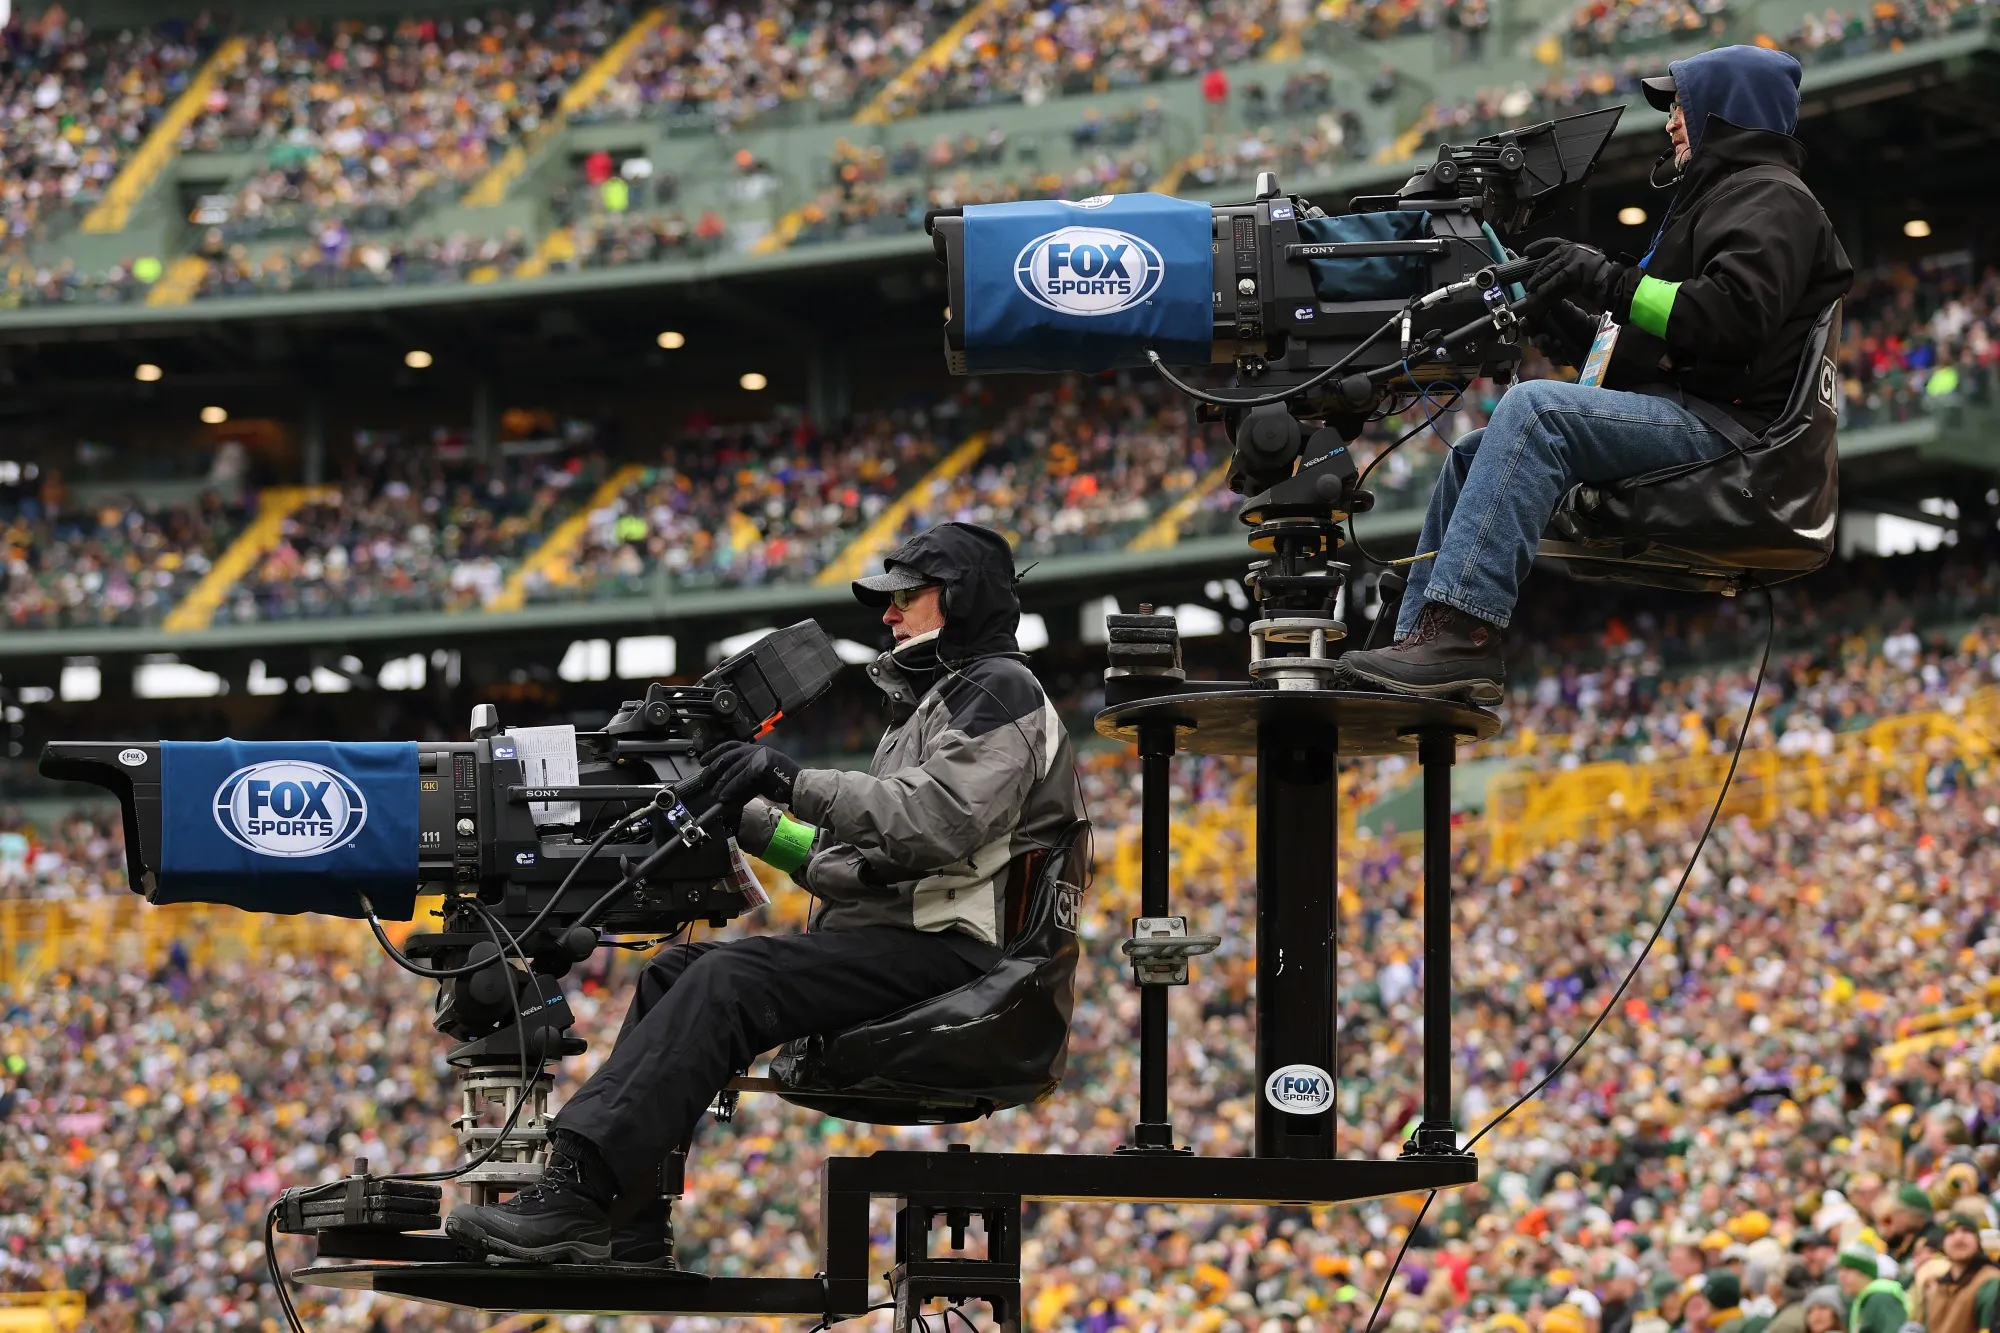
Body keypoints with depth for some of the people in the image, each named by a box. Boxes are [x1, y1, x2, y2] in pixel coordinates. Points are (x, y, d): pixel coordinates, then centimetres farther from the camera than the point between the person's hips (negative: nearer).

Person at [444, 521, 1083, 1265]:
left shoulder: (1000, 692, -2)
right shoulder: (926, 701, 31)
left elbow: (940, 820, -20)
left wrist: (797, 783, -23)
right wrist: (749, 818, 13)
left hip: (943, 947, -10)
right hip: (886, 933, 10)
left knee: (729, 981, -28)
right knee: (674, 971, -2)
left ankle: (576, 1191, -36)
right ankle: (630, 1238, -12)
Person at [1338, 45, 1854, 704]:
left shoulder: (1771, 198, -1)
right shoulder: (1716, 197, 32)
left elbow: (1735, 315, -22)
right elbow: (1644, 354, 27)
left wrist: (1612, 283, -18)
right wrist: (1564, 316, 13)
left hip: (1723, 423, -11)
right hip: (1683, 415, 11)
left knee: (1536, 409, -31)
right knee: (1472, 455, 8)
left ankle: (1465, 630, -41)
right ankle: (1422, 642, 0)